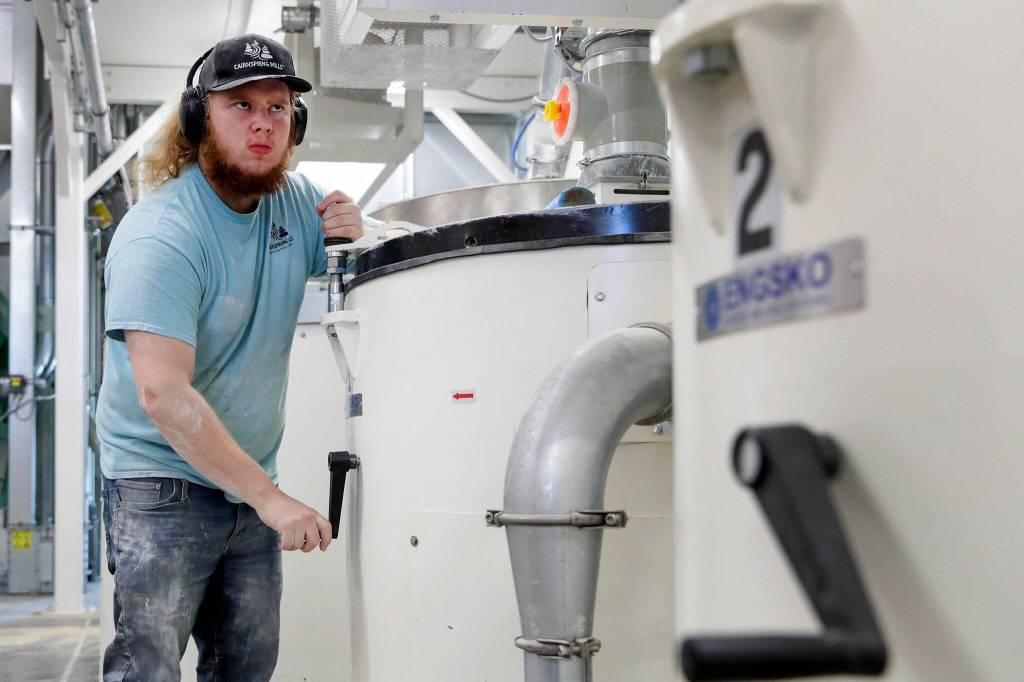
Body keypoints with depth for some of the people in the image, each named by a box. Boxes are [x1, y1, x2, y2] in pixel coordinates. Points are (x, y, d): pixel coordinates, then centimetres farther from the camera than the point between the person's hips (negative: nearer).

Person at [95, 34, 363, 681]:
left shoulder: (297, 200, 2)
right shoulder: (161, 234, -20)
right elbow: (162, 393, -29)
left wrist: (355, 233, -8)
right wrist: (268, 496, -30)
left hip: (250, 483, 7)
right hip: (165, 487, -7)